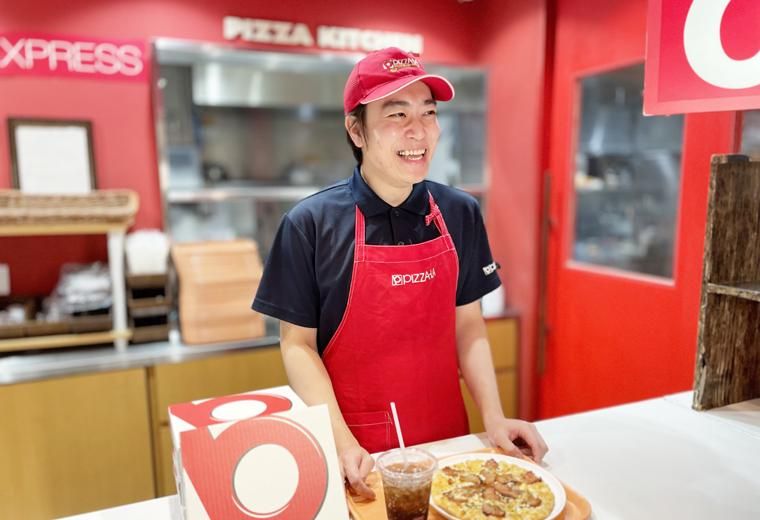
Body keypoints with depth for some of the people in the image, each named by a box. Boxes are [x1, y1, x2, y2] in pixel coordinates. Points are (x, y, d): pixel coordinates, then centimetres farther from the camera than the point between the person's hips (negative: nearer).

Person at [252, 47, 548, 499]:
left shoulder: (460, 214, -3)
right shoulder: (311, 224, -13)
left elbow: (467, 325, 2)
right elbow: (298, 343, -9)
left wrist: (494, 417, -7)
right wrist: (341, 441, -18)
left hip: (446, 438, 3)